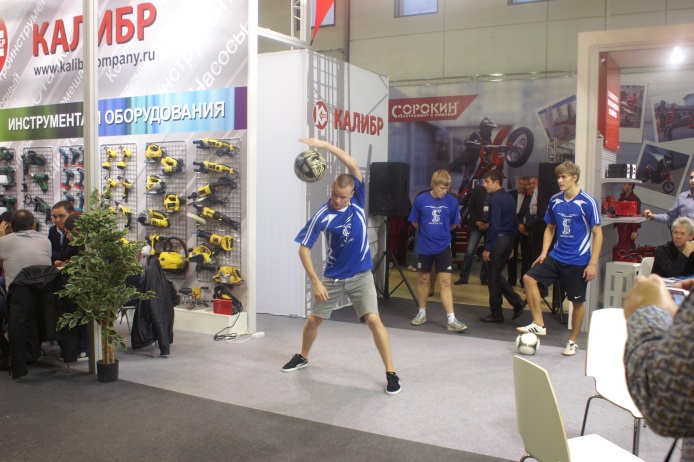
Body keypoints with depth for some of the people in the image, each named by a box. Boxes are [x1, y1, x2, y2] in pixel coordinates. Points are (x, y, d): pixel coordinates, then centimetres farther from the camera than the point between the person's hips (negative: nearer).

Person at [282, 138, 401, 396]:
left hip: (361, 276, -1)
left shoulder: (358, 201, -9)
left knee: (374, 320, -13)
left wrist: (325, 145, -26)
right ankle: (302, 357, 40)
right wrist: (315, 281, -15)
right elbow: (304, 248, -10)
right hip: (332, 278, 1)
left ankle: (391, 373, -3)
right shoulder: (321, 216, -13)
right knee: (313, 320, 13)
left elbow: (353, 166, -20)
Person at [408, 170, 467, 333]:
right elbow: (415, 222, 4)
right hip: (424, 247, 0)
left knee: (445, 282, -3)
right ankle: (422, 313, 30)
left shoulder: (452, 201, -7)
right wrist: (427, 232, 10)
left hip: (443, 247, 0)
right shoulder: (420, 200, -9)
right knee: (423, 280, 13)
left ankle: (451, 320, -2)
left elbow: (453, 224, 7)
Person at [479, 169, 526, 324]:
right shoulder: (509, 198, 13)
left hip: (499, 240, -9)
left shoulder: (495, 200, -14)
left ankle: (496, 314, 9)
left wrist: (487, 248, -16)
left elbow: (494, 226, -19)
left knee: (494, 277, 1)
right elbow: (515, 223, 17)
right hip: (509, 239, 9)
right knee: (497, 275, 18)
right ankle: (517, 302, 12)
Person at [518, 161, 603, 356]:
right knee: (529, 278, -12)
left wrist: (593, 263, -14)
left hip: (578, 261, -5)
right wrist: (544, 252, 4)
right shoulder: (555, 200, 3)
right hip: (556, 256, 5)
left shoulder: (588, 202, -12)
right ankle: (539, 324, -2)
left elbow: (597, 233, -9)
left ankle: (573, 342, 24)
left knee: (578, 301, 6)